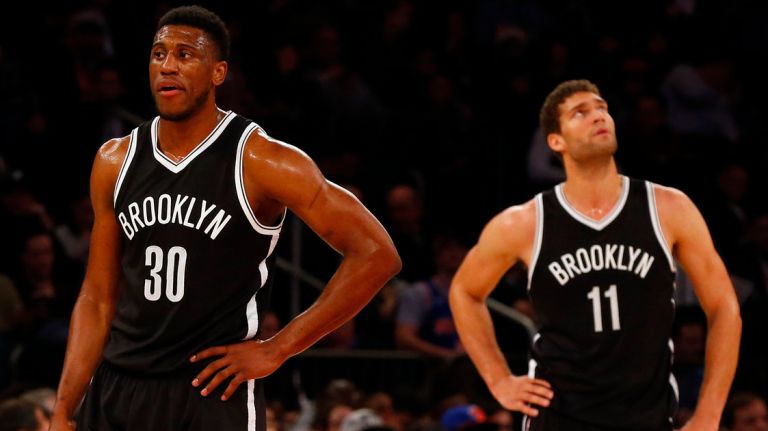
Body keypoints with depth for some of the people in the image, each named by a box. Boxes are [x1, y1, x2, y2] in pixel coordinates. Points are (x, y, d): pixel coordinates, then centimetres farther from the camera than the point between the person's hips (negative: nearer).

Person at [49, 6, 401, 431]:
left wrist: (276, 349, -9)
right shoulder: (115, 161, 7)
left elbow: (376, 254, -11)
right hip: (116, 394, 5)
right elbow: (97, 299, 12)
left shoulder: (261, 162, -9)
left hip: (214, 394, -5)